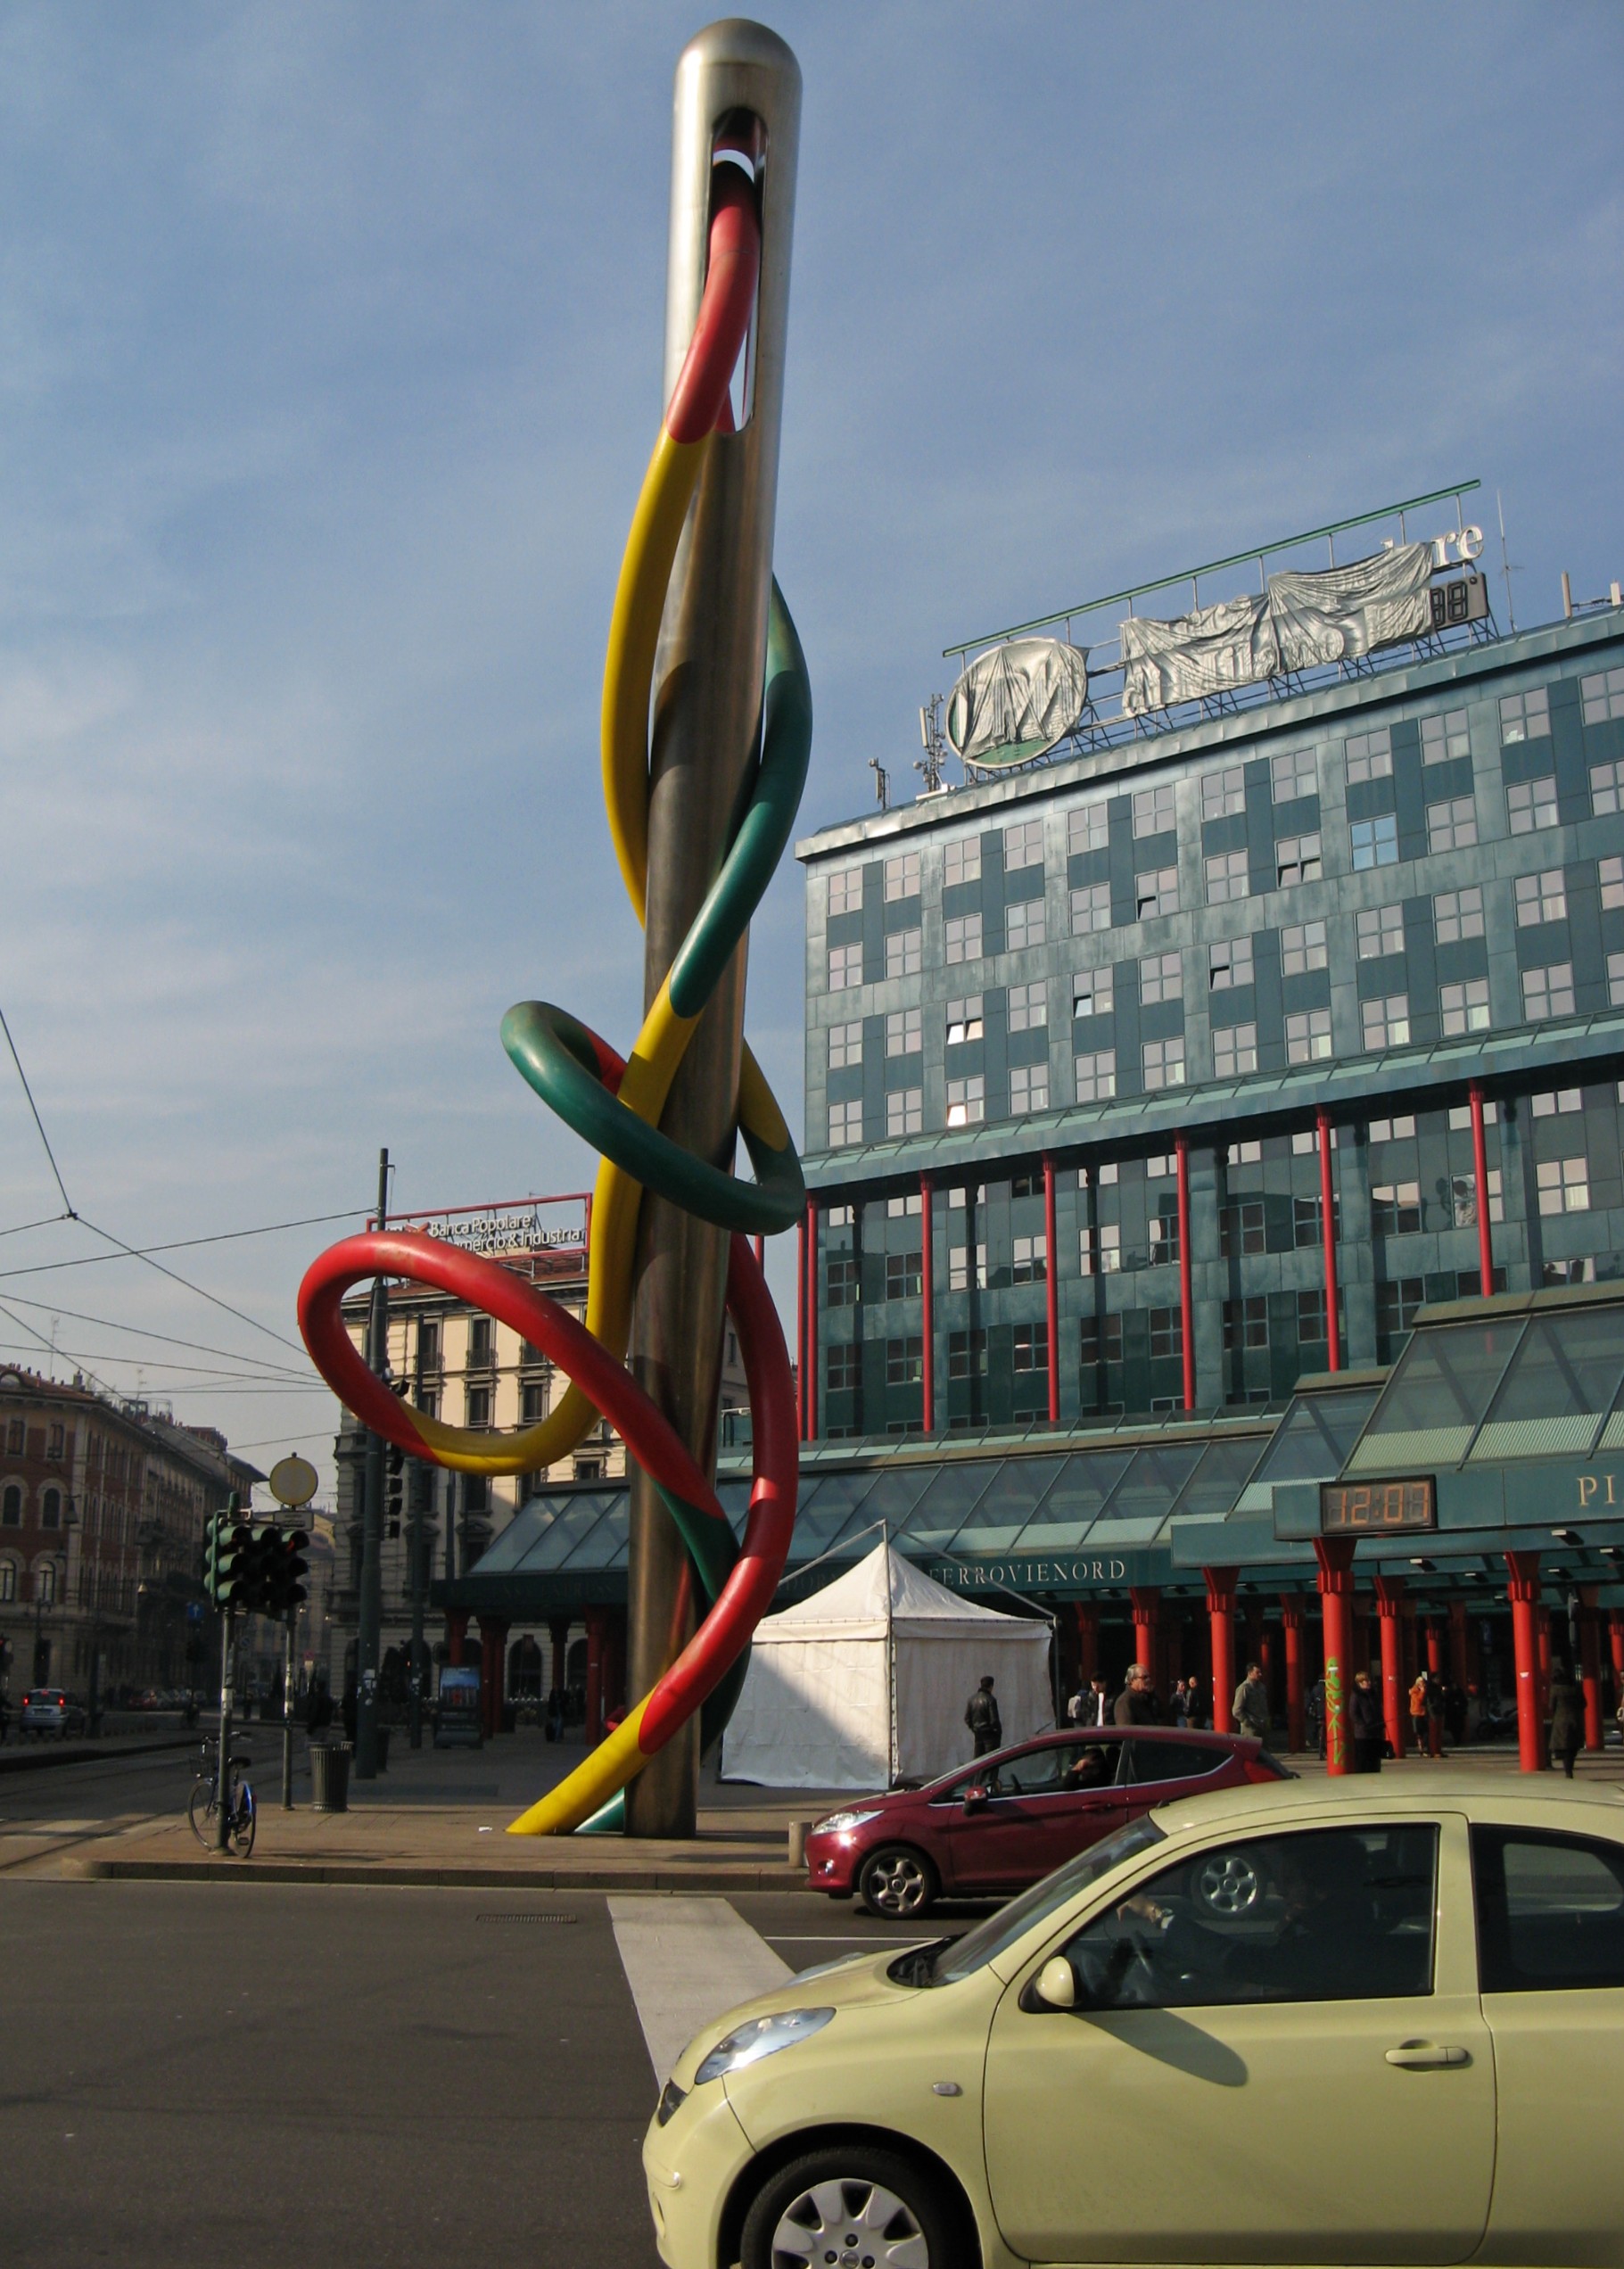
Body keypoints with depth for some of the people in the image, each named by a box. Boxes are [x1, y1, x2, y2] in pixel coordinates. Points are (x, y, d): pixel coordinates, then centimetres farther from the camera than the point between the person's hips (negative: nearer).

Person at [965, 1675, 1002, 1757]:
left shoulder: (972, 1699, 4)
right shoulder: (990, 1699, -15)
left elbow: (967, 1718, 7)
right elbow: (994, 1719, -16)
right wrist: (999, 1732, -2)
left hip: (978, 1734, 6)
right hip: (990, 1734, -6)